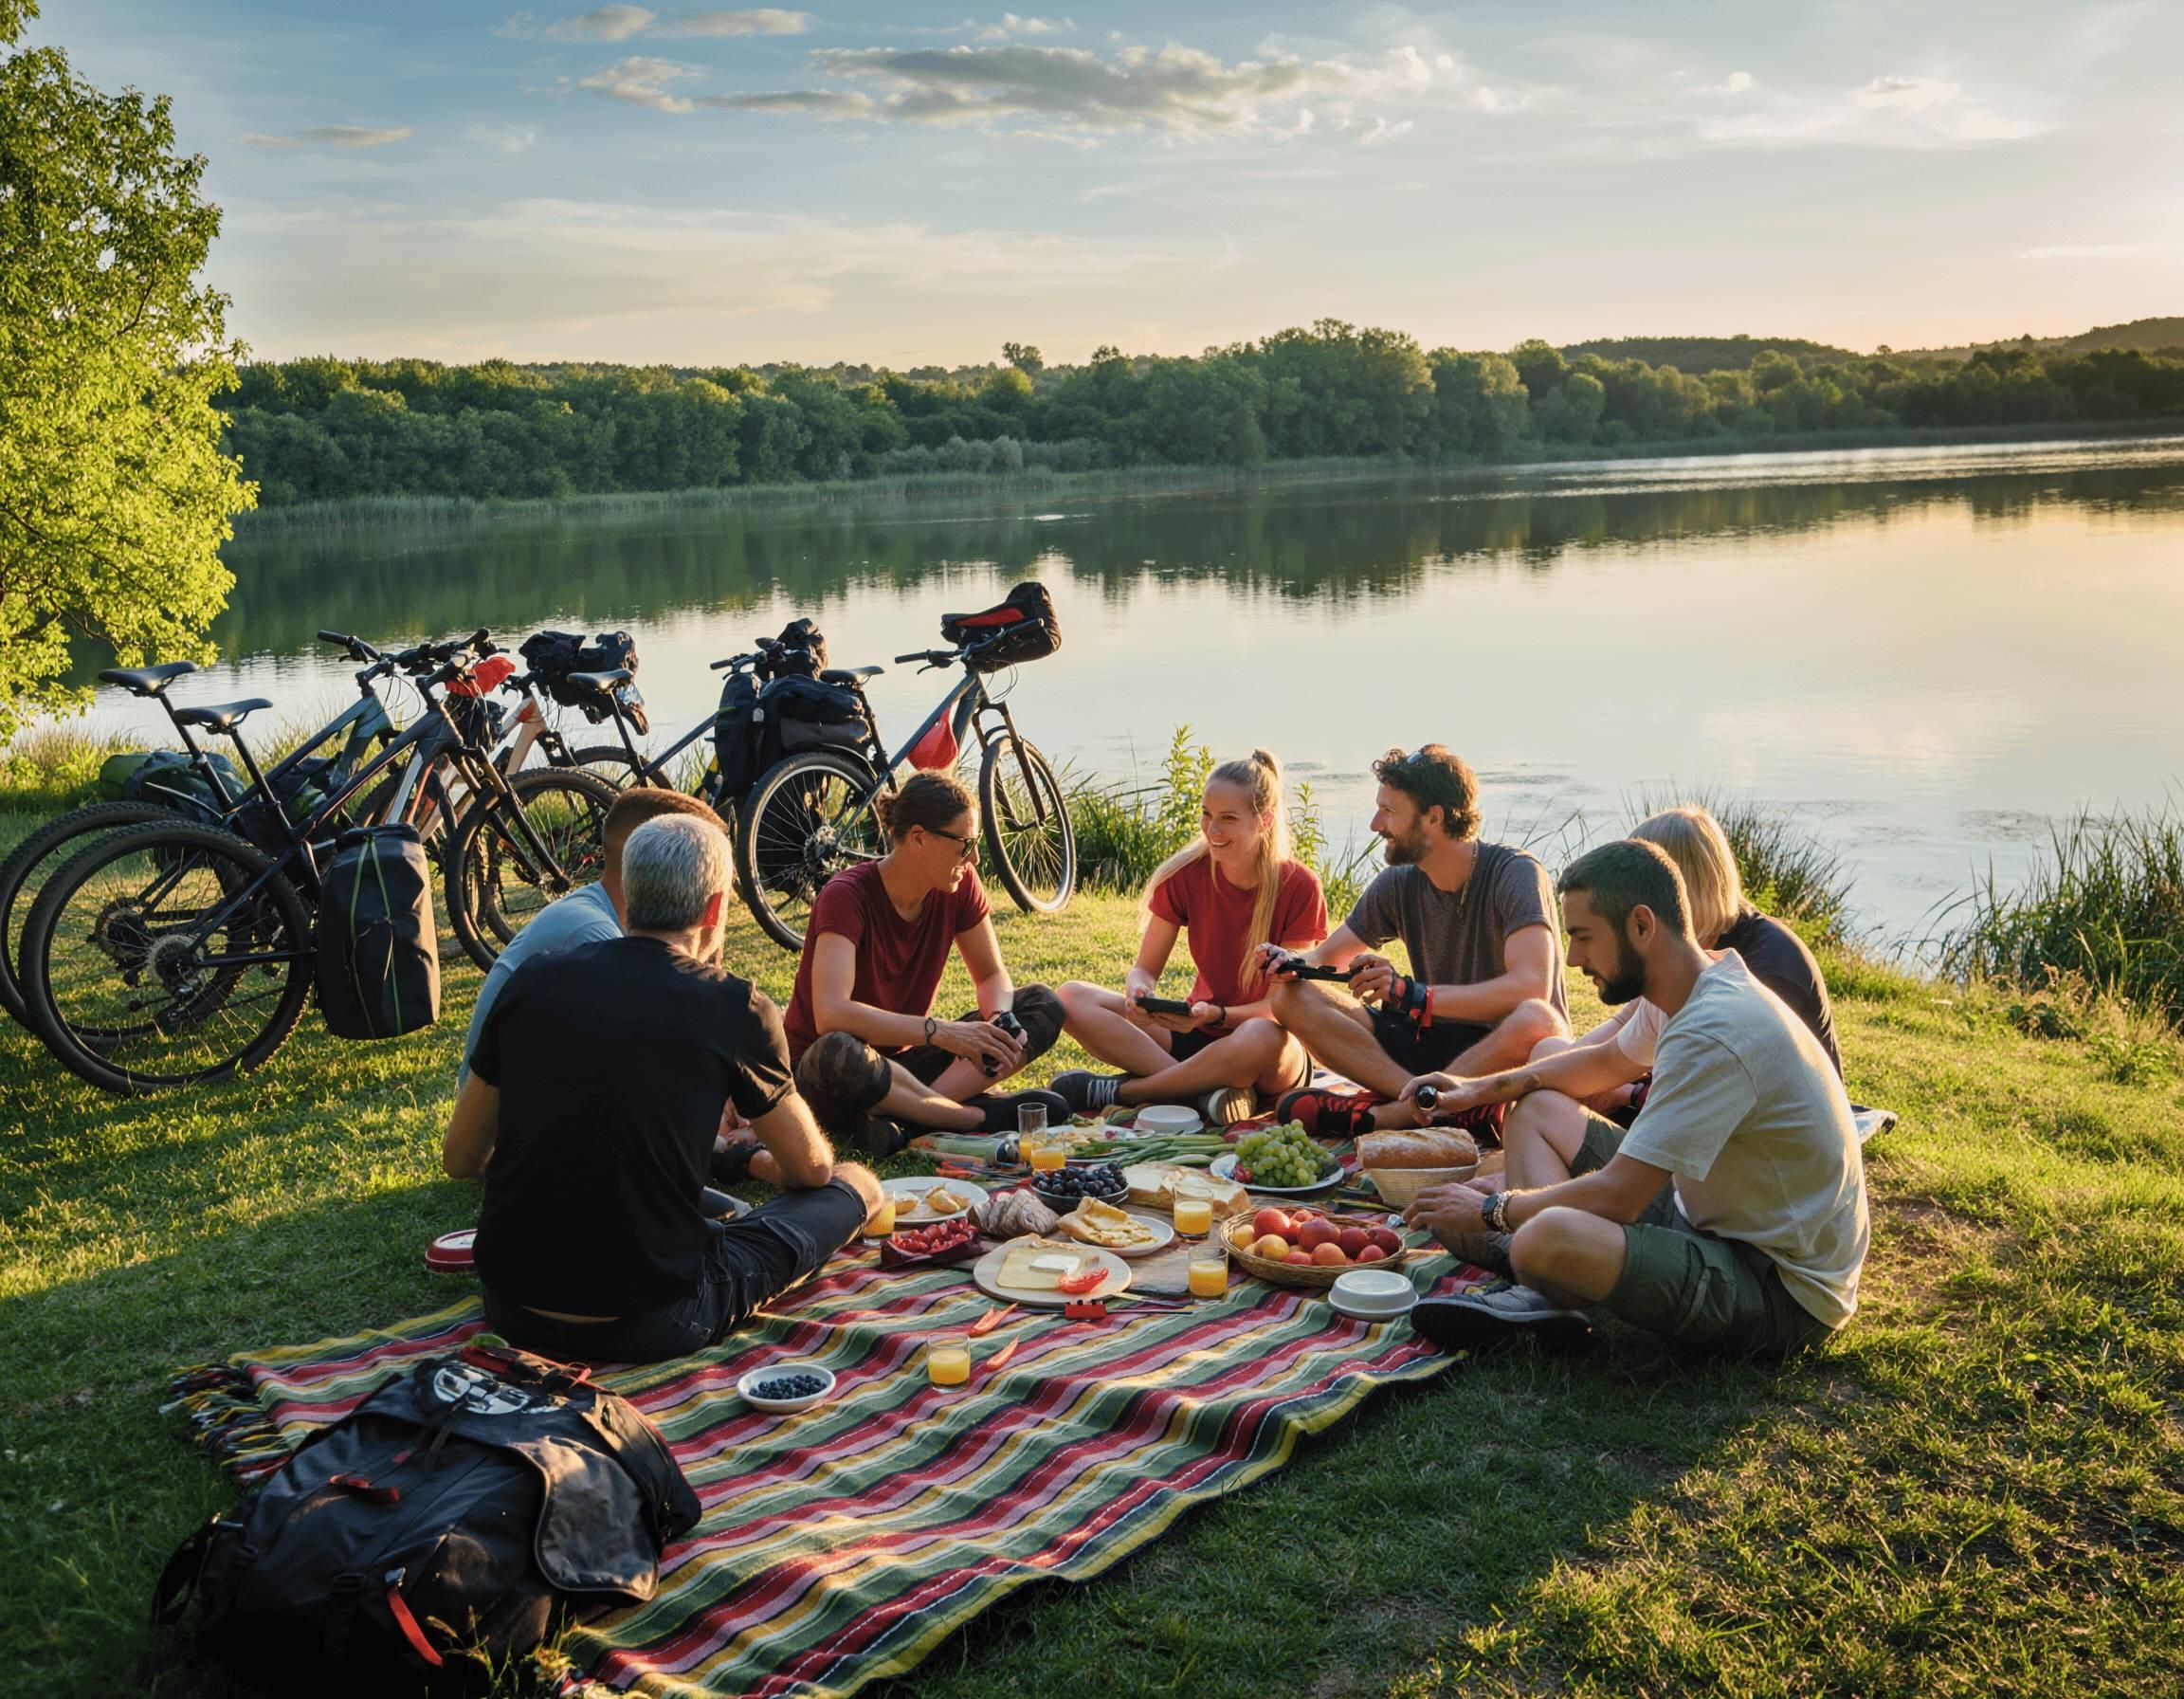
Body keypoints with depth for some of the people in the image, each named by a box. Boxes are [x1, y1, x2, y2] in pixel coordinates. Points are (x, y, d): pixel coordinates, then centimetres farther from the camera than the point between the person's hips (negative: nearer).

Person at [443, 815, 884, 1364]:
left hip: (512, 1311, 4)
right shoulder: (737, 1008, -9)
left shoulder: (532, 981, 0)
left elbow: (460, 1160, 9)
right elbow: (811, 1169, 7)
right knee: (855, 1185, 13)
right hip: (649, 1328, -3)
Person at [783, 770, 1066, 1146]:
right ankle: (980, 1116, -26)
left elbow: (992, 976, 4)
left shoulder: (961, 885, -6)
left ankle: (898, 1114, -26)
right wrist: (939, 1031, -44)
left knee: (1043, 1006, -11)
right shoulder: (846, 895, -24)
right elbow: (829, 1014, -37)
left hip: (903, 1057, 6)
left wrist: (1000, 1022, -21)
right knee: (837, 1055, -43)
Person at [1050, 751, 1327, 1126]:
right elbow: (1145, 968, 0)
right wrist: (1138, 990, -25)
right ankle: (1207, 1090, -30)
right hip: (1199, 1033, 4)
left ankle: (1116, 1091, -24)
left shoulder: (1299, 887, -13)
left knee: (1262, 1038, -42)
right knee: (1073, 997, -15)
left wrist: (1216, 1014, -32)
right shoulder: (1185, 875, -4)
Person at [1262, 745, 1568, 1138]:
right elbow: (1325, 958, 10)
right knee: (1293, 997, -11)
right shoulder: (1398, 885, 3)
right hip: (1433, 1043, 5)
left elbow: (1532, 987, -29)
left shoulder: (1515, 874, -15)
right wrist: (1291, 964, -14)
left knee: (1535, 1021, -41)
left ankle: (1383, 1113, -29)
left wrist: (1412, 994, -30)